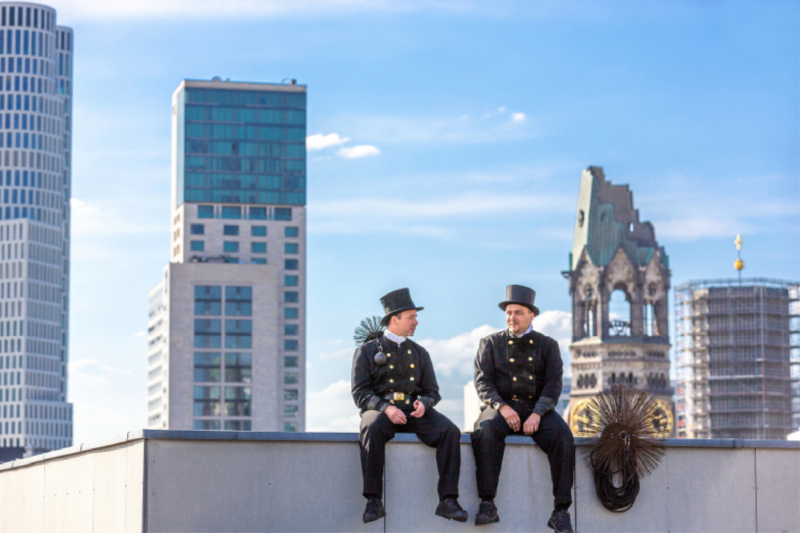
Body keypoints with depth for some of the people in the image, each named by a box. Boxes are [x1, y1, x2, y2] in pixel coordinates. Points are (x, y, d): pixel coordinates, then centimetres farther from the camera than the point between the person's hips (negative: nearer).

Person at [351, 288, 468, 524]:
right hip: (379, 410, -3)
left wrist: (423, 404, -10)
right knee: (372, 429, -40)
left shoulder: (419, 353, 22)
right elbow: (360, 393, -1)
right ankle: (373, 501, -40)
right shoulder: (367, 351, 9)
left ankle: (448, 501, -29)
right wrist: (386, 408, -20)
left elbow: (433, 391, 16)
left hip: (414, 410, 3)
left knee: (450, 431, -26)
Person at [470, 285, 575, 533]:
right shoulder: (491, 343, 14)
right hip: (501, 407, 0)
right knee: (487, 430, -35)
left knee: (562, 434, -30)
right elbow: (482, 382, 2)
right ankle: (487, 504, -39)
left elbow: (553, 384, 2)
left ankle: (561, 511, -32)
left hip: (537, 409, 1)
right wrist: (502, 407, -17)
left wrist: (537, 414, -16)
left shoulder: (547, 345, 14)